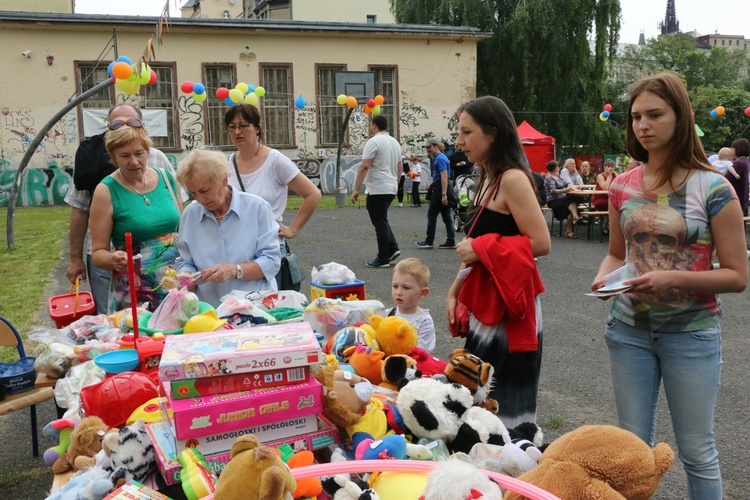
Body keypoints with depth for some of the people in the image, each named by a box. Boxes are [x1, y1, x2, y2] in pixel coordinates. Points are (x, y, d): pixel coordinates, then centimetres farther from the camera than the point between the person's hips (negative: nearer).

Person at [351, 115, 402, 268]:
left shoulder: (374, 142, -13)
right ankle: (393, 248, 13)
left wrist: (356, 189, -17)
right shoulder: (395, 142, 13)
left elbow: (364, 166, -19)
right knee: (382, 220, 21)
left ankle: (383, 258, 4)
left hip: (377, 189, -8)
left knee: (380, 223, -1)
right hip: (390, 188, 8)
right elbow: (399, 167, 19)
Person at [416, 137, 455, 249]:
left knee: (432, 214, -3)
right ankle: (451, 242, 8)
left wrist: (443, 194, -27)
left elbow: (444, 176, -22)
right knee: (446, 216, 8)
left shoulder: (440, 158, -13)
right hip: (442, 189, 10)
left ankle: (429, 241, 3)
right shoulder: (439, 157, 19)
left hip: (440, 189, -10)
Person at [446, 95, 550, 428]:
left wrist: (483, 249, -19)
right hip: (486, 304, 9)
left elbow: (540, 243, -23)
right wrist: (456, 289, 12)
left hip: (509, 306, -9)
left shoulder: (512, 179, -16)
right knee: (483, 395, 16)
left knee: (506, 401, 0)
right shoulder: (488, 179, 13)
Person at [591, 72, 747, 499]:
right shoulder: (623, 185, 1)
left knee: (697, 451, 8)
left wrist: (674, 279, -23)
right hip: (629, 330, 4)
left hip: (691, 334, -3)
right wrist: (604, 278, -9)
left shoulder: (713, 188, -11)